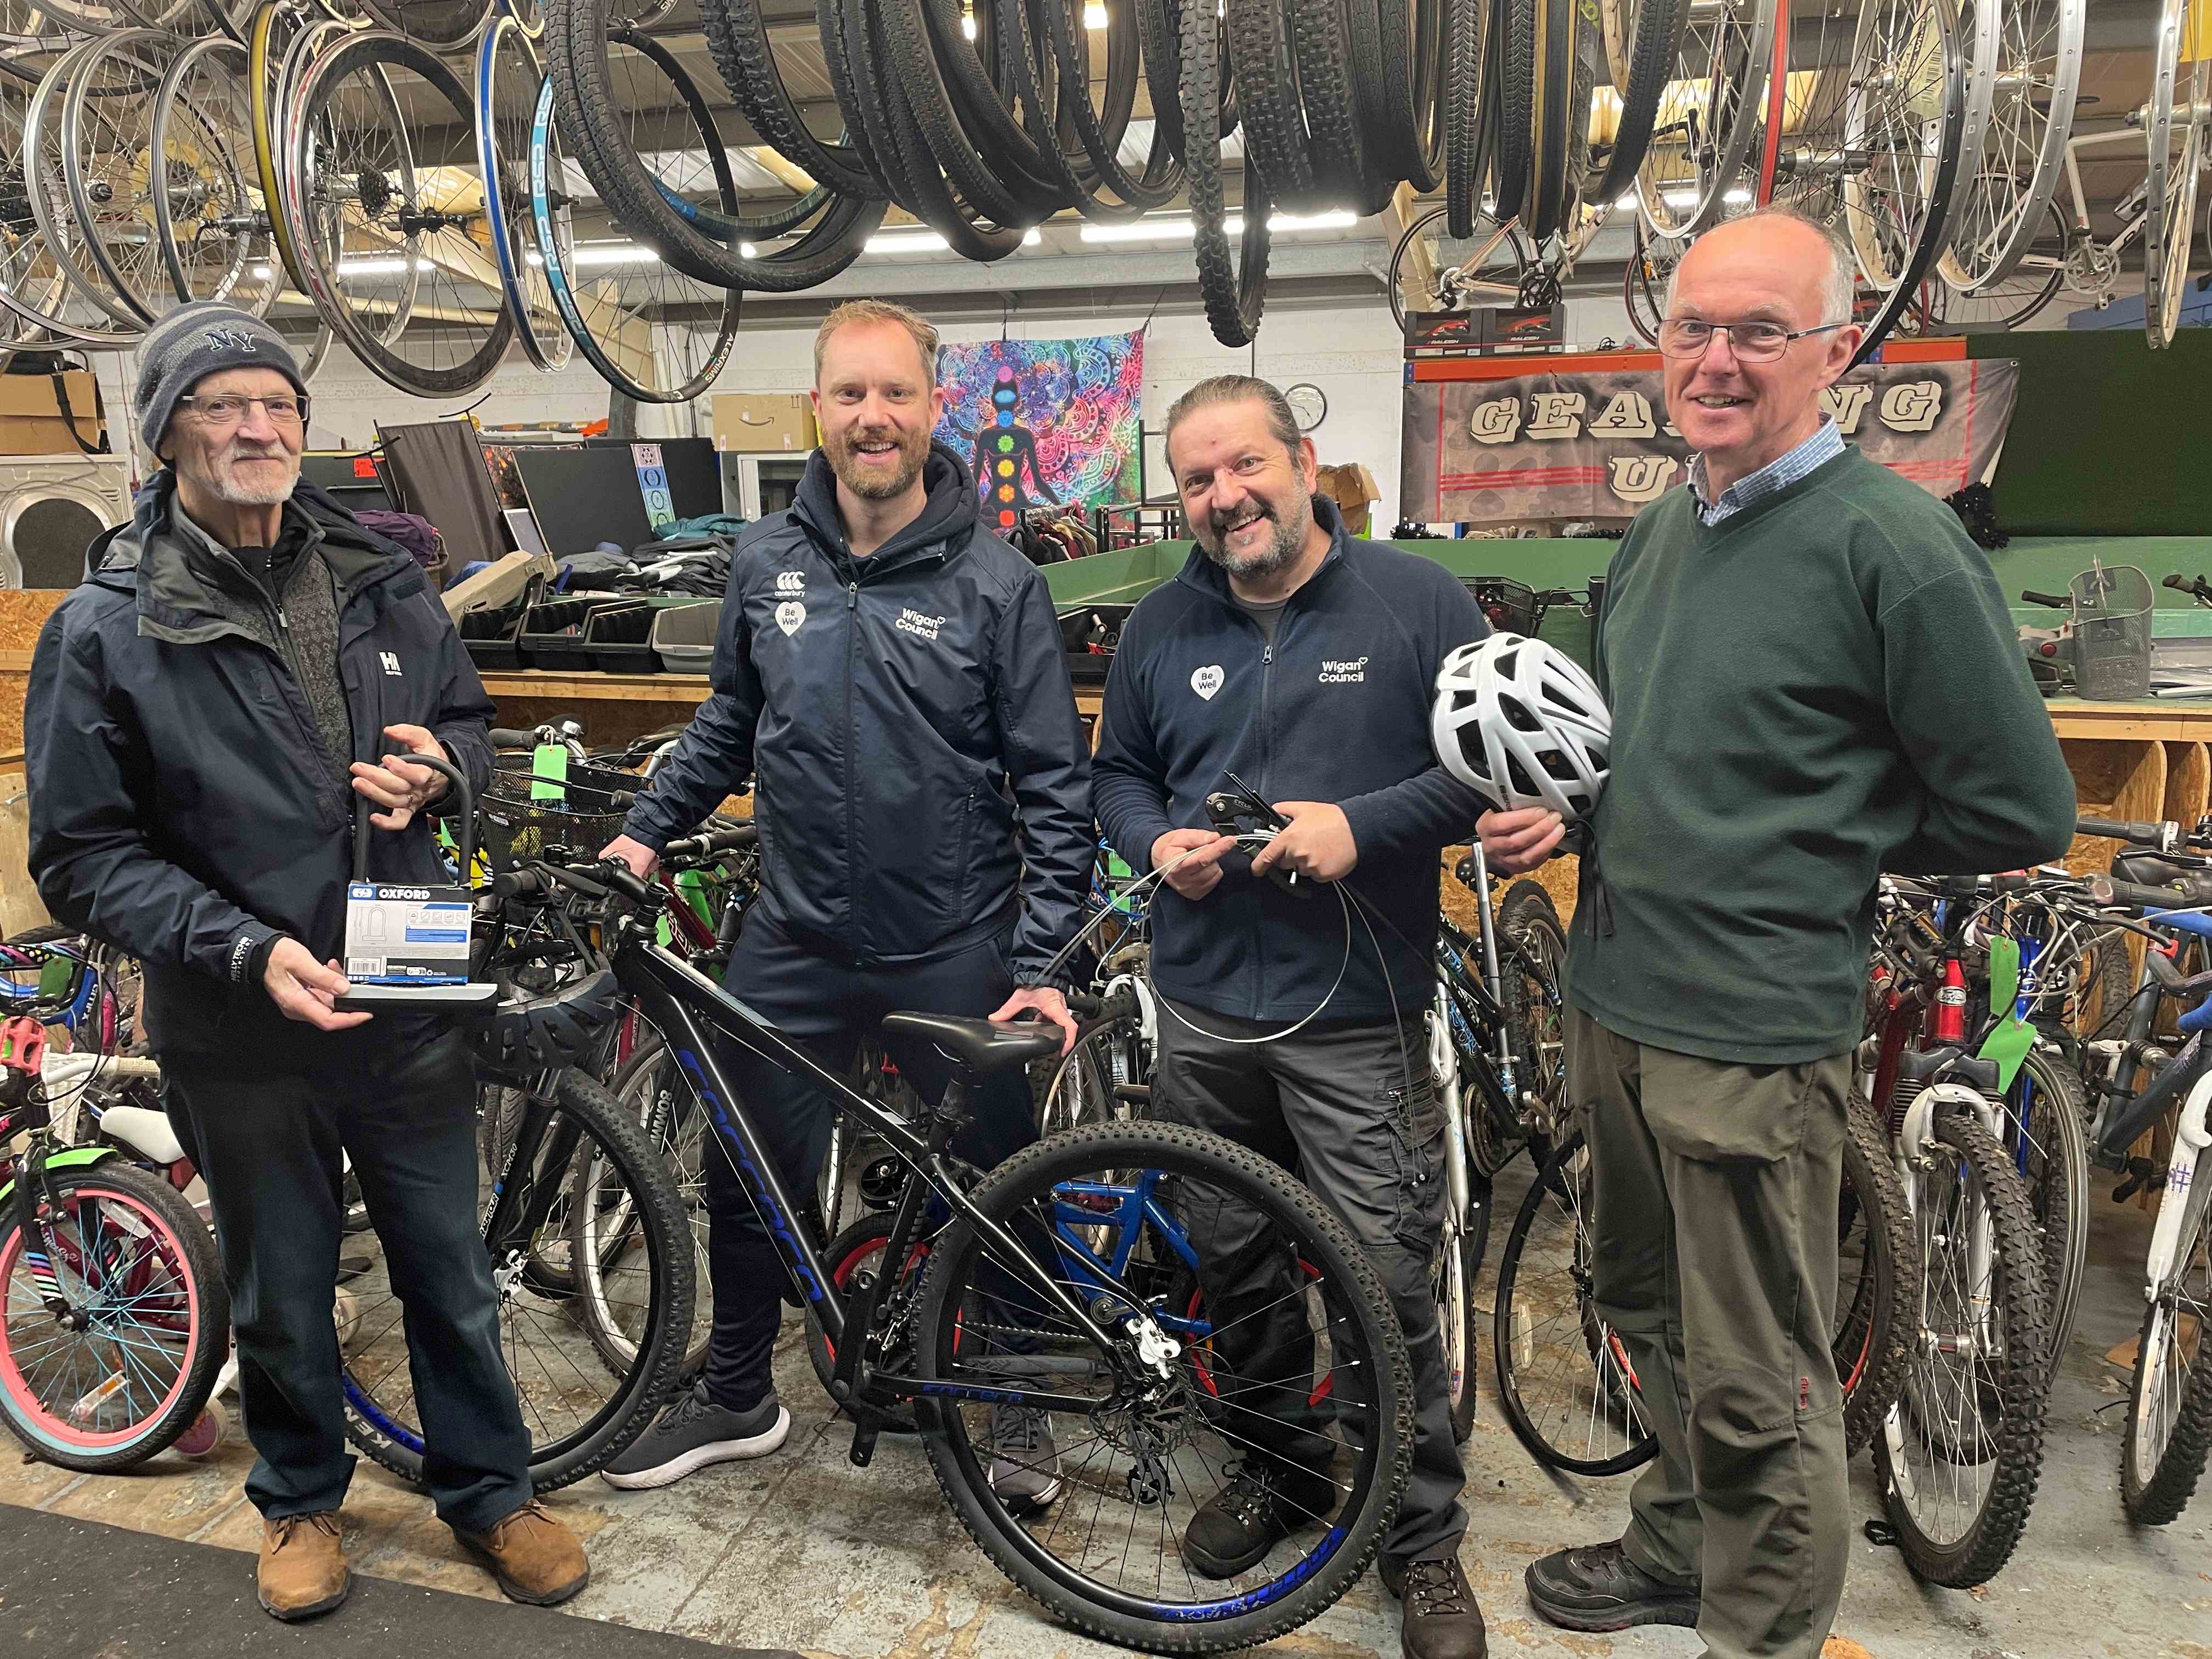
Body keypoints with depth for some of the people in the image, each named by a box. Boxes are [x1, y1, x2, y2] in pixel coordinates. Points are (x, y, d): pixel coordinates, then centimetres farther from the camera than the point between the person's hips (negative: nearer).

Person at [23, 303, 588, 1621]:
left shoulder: (383, 581, -1)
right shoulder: (106, 630, -10)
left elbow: (472, 721, 13)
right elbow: (85, 857, -10)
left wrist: (441, 766, -11)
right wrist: (249, 952, -23)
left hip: (413, 1006, 2)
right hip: (241, 1035, -2)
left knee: (452, 1274, 15)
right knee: (283, 1298, 18)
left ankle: (488, 1489, 37)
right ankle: (301, 1498, 44)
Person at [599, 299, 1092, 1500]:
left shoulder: (997, 584, -9)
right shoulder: (766, 562, 2)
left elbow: (1055, 788, -8)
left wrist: (1041, 966, -12)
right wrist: (647, 828, 6)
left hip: (955, 951, -3)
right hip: (795, 942, 3)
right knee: (750, 1178, 15)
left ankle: (1020, 1404, 36)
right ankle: (737, 1396, 40)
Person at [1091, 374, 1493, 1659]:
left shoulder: (1418, 601, -3)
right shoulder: (1162, 626, 8)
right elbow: (1118, 774, 17)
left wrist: (1359, 824, -17)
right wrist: (1156, 843, -5)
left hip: (1359, 1021, -4)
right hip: (1204, 1011, 4)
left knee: (1387, 1285, 0)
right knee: (1237, 1266, 16)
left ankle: (1425, 1541, 21)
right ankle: (1282, 1469, 39)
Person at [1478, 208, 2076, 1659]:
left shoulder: (1894, 542, -14)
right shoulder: (1661, 533, 10)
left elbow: (2017, 816, -12)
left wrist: (1820, 849, -5)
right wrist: (1566, 815, 4)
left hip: (1756, 1034, -8)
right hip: (1613, 1001, 8)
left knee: (1755, 1391, 6)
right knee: (1652, 1314, 24)